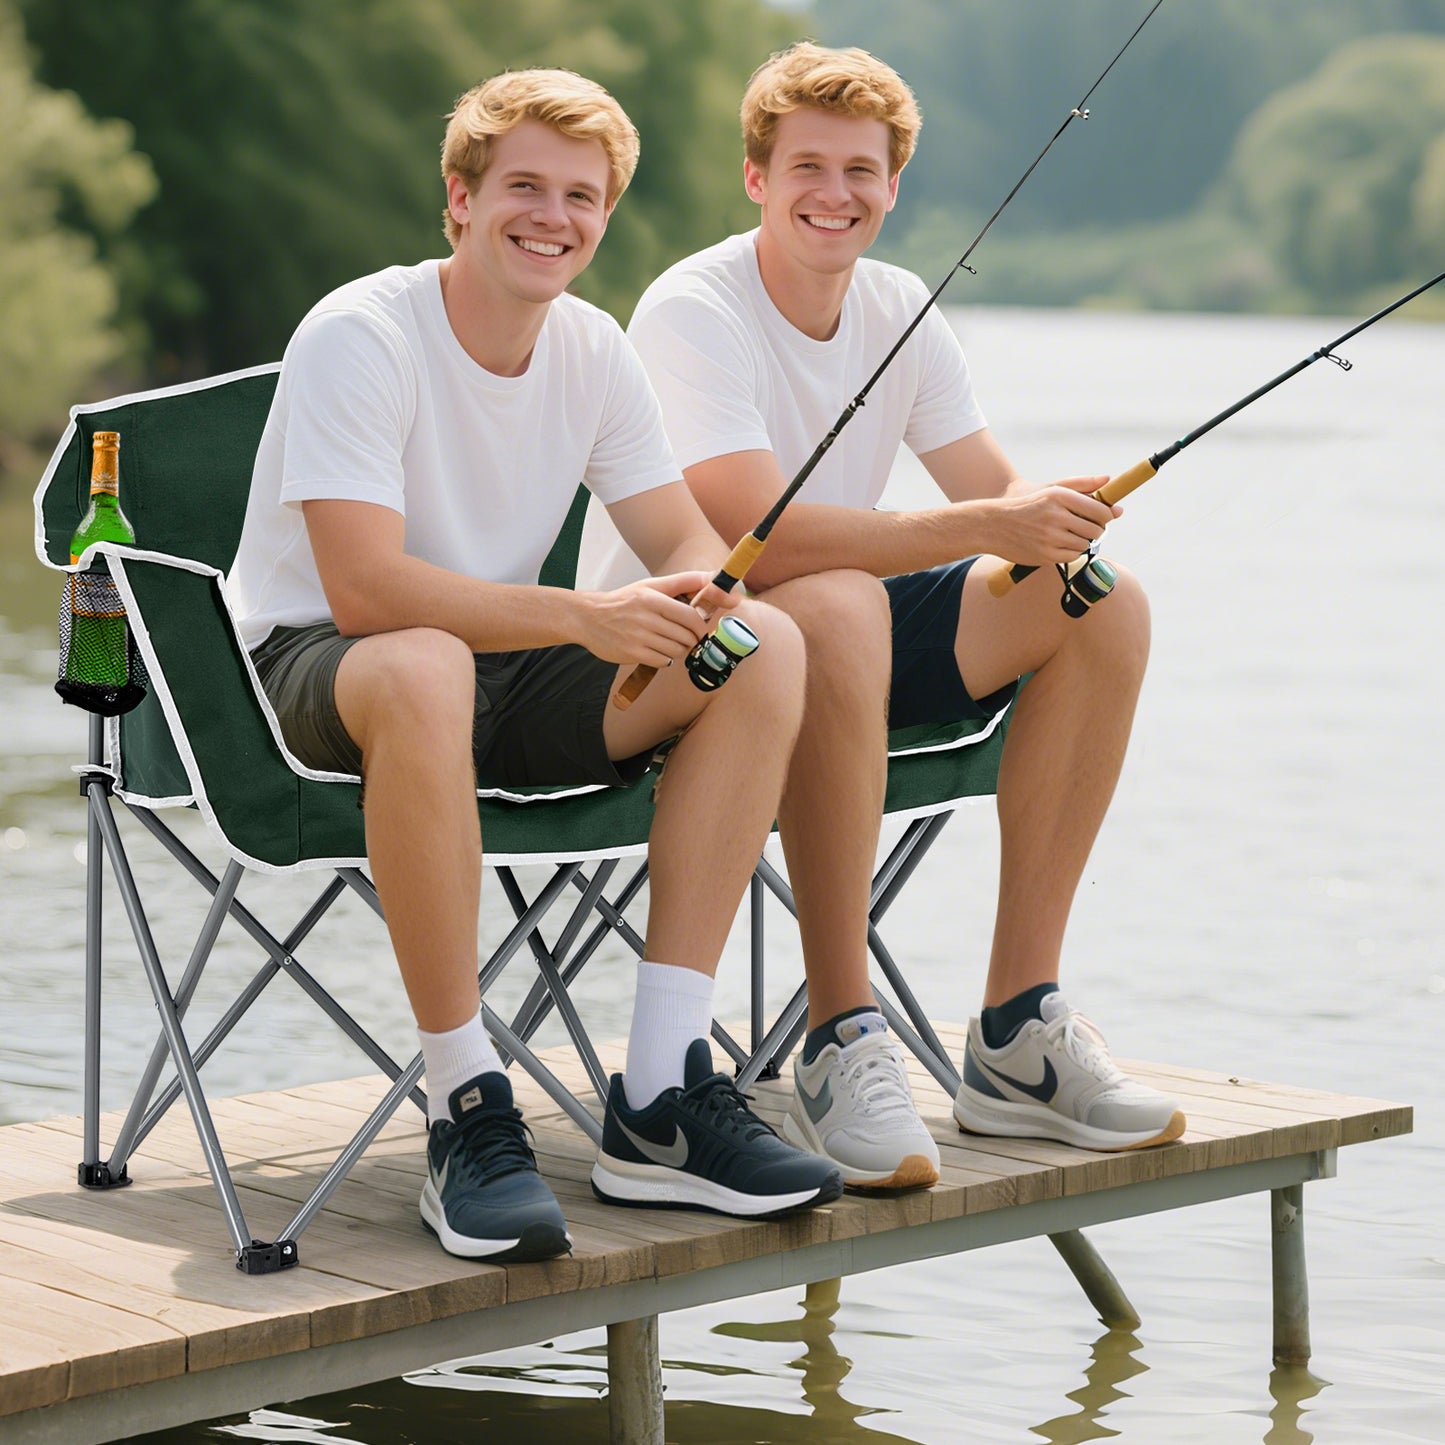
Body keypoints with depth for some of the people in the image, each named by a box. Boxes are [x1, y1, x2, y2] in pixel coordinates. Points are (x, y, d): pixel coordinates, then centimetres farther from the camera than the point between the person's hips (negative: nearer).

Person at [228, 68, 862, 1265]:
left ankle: (663, 1095, -17)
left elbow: (691, 544, 4)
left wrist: (693, 597, -21)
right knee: (426, 671, -42)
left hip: (503, 663, 7)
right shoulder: (358, 339, -18)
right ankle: (467, 1111, -31)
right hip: (314, 667, -6)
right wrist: (582, 617, -34)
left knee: (767, 648, -15)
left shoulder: (593, 350, 3)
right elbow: (364, 589, -28)